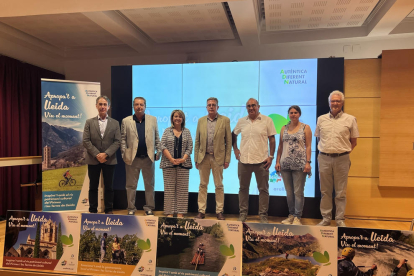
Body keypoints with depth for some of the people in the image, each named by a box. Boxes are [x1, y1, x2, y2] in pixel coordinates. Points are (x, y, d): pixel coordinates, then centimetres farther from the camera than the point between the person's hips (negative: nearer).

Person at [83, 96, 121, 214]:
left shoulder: (115, 123, 5)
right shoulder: (89, 122, 5)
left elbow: (117, 141, -2)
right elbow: (86, 141, -2)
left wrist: (106, 154, -14)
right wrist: (97, 154, -13)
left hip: (109, 160, 0)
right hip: (93, 160, 0)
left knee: (108, 186, 7)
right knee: (93, 186, 8)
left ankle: (108, 210, 18)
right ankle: (92, 210, 19)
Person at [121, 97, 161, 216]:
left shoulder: (153, 120, 8)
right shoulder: (126, 121, 4)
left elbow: (157, 138, 8)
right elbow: (123, 139, 3)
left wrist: (158, 152, 2)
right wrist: (124, 154, -4)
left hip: (148, 158, 1)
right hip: (132, 158, -1)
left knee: (149, 184, 8)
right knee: (131, 185, 7)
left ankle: (149, 208, 20)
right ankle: (131, 208, 19)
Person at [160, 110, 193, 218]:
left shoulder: (187, 132, 9)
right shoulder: (167, 131, 6)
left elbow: (190, 147, 3)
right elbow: (163, 146, -2)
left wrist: (183, 159, -12)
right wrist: (171, 159, -12)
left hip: (183, 164, 1)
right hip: (168, 164, -1)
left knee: (182, 188, 1)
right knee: (169, 188, 1)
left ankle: (180, 213, 8)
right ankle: (169, 212, 9)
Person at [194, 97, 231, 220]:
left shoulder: (225, 120, 1)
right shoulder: (201, 121, 9)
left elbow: (228, 141, 0)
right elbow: (197, 141, 9)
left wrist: (227, 159, -5)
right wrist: (196, 159, 4)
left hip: (218, 157, -2)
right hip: (203, 157, 2)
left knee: (219, 185, 6)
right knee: (203, 185, 7)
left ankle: (219, 211, 16)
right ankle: (201, 210, 15)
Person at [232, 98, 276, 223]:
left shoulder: (267, 120, 0)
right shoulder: (241, 121, 8)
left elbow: (272, 140, 0)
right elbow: (234, 134, 22)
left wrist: (271, 156, -5)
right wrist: (235, 149, 11)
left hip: (261, 161, -2)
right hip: (244, 160, 3)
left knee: (263, 189, 5)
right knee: (243, 188, 11)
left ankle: (263, 215, 17)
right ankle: (243, 213, 23)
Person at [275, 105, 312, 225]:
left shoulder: (305, 128, 3)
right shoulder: (284, 128, 13)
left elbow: (308, 146, -1)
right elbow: (280, 146, 13)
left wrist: (308, 162, -9)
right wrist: (277, 161, 7)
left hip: (299, 164, -4)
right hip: (285, 164, 4)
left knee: (298, 192, -2)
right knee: (289, 192, 9)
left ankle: (297, 217, 7)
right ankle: (291, 215, 20)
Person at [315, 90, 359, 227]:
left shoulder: (350, 119, 3)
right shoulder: (321, 119, 9)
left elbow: (353, 141, 7)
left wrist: (344, 152, -1)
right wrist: (324, 151, 5)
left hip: (342, 159, -2)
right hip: (324, 159, 2)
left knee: (340, 192, 5)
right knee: (325, 191, 9)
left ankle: (340, 219, 17)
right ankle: (326, 218, 20)